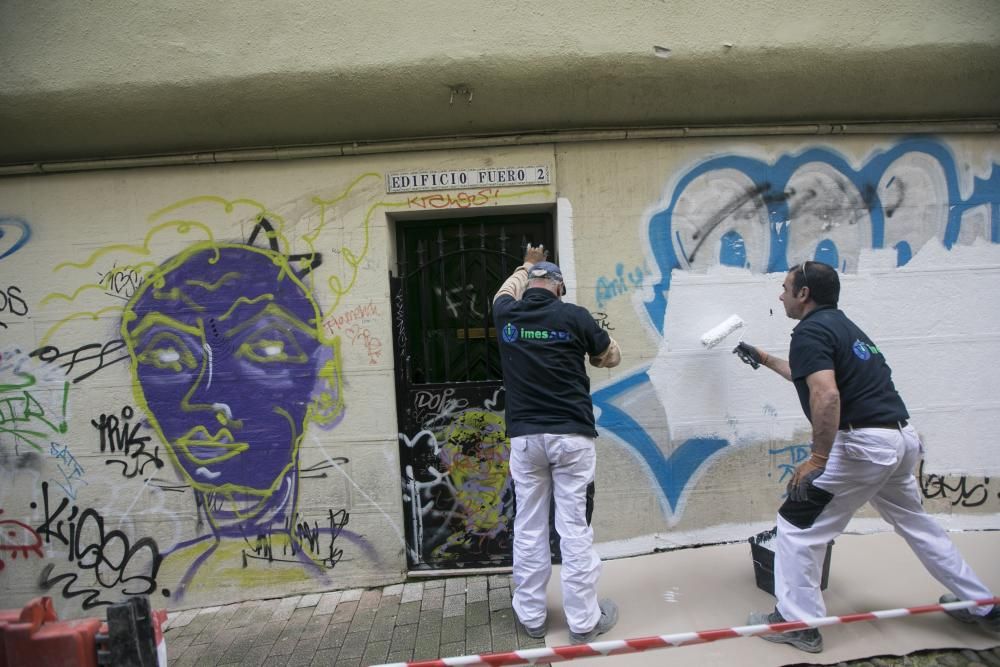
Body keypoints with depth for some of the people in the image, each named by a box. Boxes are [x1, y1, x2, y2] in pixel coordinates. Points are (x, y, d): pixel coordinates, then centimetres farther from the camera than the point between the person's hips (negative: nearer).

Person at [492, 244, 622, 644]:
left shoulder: (507, 315, 1)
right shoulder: (574, 316, -6)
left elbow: (506, 292, 28)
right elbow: (611, 357, 9)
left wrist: (527, 265, 46)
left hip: (525, 437, 3)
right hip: (571, 435, -2)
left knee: (528, 529, 11)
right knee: (575, 529, 5)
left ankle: (531, 617, 25)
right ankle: (584, 621, 18)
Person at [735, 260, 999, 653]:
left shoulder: (809, 330, -12)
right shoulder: (841, 324, 18)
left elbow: (826, 395, -27)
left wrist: (817, 460, -27)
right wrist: (764, 359, 40)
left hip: (863, 443, -10)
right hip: (901, 439, 10)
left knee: (798, 524, 1)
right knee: (915, 523, 29)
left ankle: (797, 623, 11)